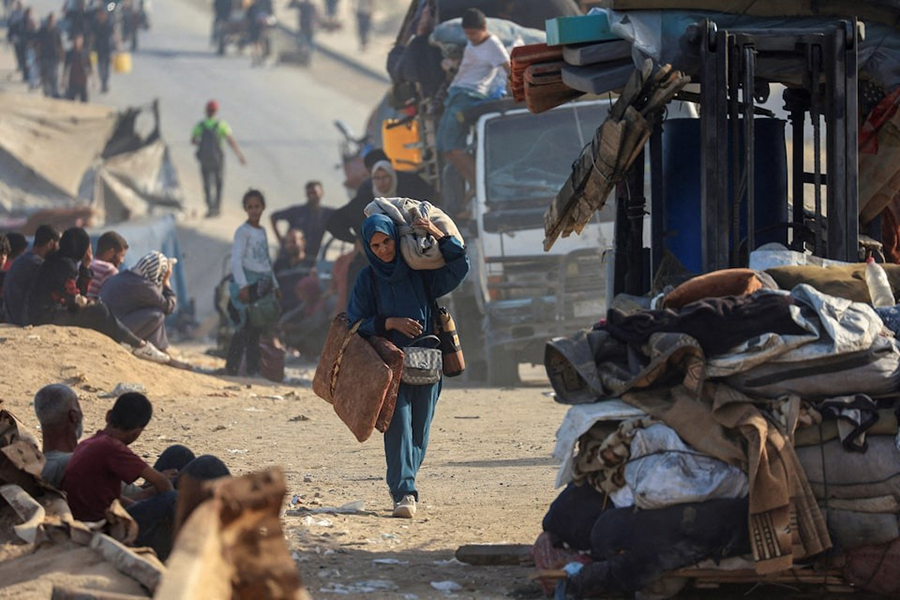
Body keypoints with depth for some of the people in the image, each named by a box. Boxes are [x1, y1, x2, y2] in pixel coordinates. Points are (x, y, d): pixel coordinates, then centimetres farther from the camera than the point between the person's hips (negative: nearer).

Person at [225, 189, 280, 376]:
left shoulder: (262, 231, 17)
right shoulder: (243, 231, -6)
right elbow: (236, 260, -13)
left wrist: (275, 285, 23)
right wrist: (242, 285, -23)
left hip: (264, 283, 7)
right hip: (249, 282, -7)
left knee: (258, 326, 5)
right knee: (246, 325, -12)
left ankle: (254, 367, 8)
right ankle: (232, 366, -8)